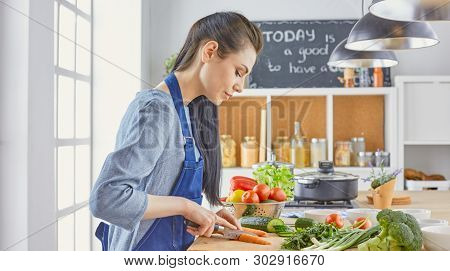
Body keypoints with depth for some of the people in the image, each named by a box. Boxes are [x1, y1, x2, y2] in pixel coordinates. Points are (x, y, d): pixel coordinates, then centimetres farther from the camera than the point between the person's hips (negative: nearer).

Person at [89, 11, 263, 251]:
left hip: (173, 246, 9)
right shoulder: (157, 109, -22)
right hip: (147, 249, -9)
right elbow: (106, 197, -29)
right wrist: (185, 206, -23)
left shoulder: (184, 110, 6)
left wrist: (200, 213, -1)